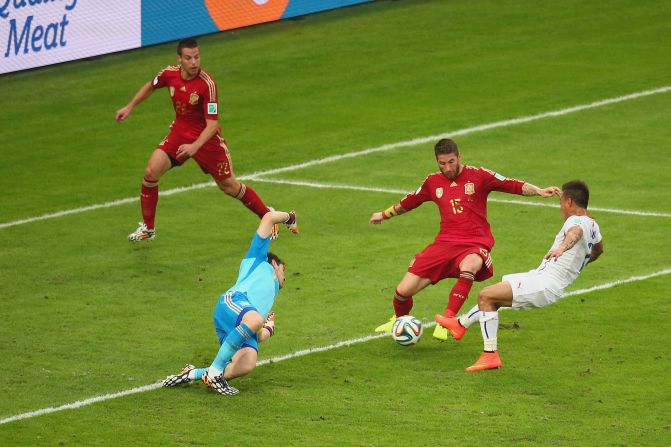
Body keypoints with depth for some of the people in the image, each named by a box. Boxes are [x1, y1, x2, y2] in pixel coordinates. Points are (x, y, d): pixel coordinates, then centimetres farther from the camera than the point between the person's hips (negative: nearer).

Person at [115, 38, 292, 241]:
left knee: (229, 186, 4)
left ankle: (268, 216, 26)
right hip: (180, 132, 4)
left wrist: (195, 146, -41)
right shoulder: (169, 74, -12)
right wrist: (129, 107, 16)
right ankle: (147, 228, 3)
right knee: (151, 171, -13)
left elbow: (212, 123, -28)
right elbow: (150, 87, 13)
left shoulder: (207, 84, -27)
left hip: (206, 138, -4)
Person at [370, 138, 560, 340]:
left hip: (474, 246, -4)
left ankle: (447, 320, -34)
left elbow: (513, 185, -6)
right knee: (403, 291, -5)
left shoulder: (478, 176, 0)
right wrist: (385, 214, 41)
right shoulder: (433, 182, 11)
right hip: (444, 243, 4)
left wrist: (539, 191, -21)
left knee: (468, 267, -42)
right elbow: (408, 202, 29)